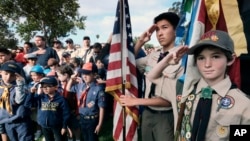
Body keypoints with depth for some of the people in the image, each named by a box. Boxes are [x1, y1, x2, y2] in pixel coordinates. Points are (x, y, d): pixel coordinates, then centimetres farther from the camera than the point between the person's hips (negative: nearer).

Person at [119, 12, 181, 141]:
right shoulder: (152, 56, 4)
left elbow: (174, 98, -17)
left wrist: (137, 101, -16)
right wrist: (140, 42, 2)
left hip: (166, 117, -5)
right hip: (147, 113, 6)